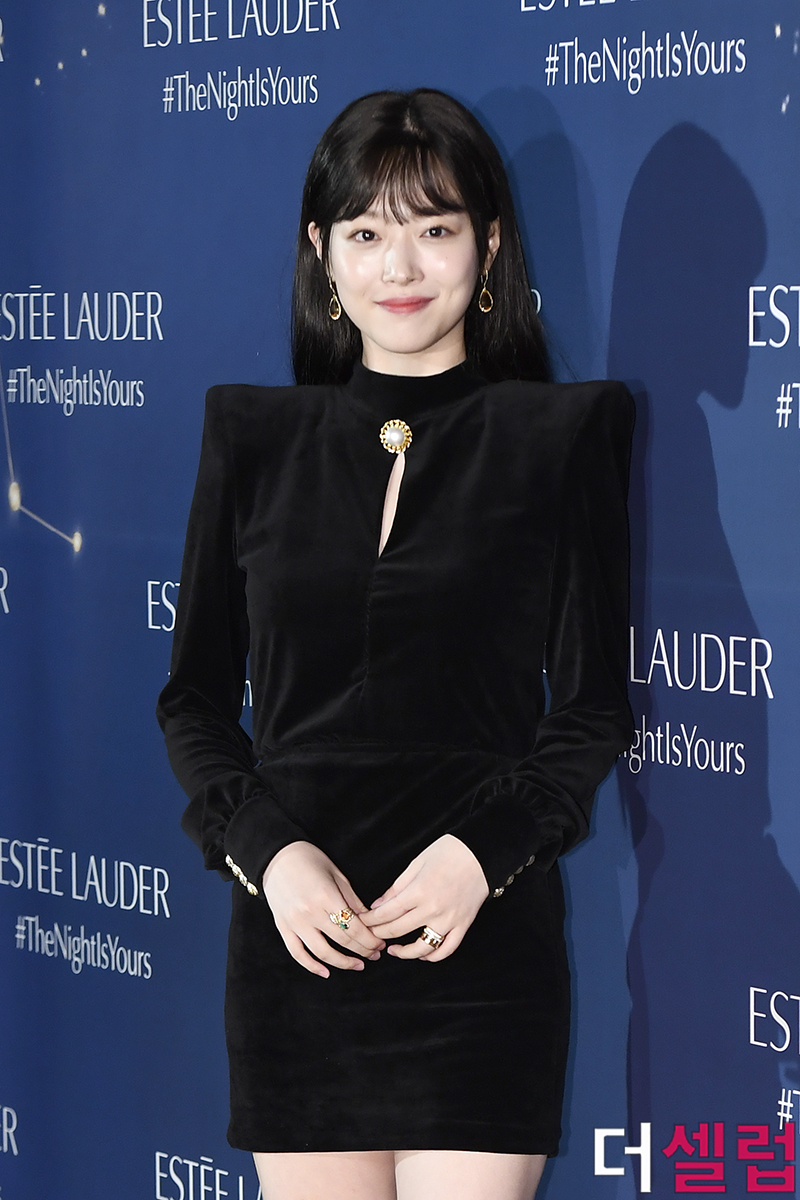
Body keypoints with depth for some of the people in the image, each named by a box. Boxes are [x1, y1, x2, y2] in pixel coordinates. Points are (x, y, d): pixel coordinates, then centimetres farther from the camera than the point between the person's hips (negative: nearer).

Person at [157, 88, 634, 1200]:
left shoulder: (558, 432, 2)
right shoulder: (256, 435, 9)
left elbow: (594, 707, 2)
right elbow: (195, 698, 10)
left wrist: (484, 852, -13)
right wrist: (267, 849, -7)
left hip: (482, 937, -2)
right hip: (293, 930, 2)